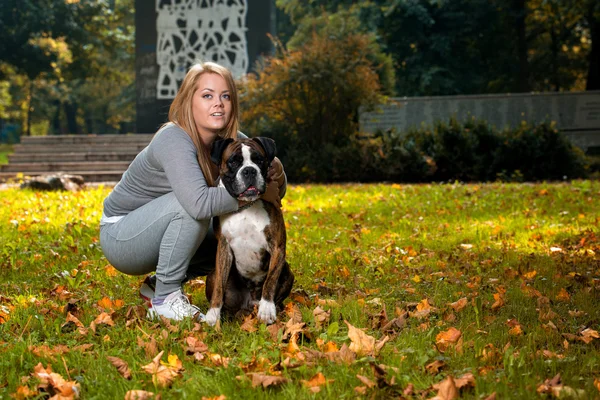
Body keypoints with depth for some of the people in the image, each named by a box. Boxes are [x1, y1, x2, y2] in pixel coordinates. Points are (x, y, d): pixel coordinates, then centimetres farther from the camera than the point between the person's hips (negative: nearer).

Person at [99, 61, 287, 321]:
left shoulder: (229, 140, -6)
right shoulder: (175, 141, -29)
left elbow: (276, 191, -3)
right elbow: (199, 203, -44)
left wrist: (276, 173, -26)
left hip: (154, 234, 8)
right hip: (120, 238, -8)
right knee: (191, 204, -30)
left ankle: (157, 285, 11)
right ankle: (165, 299, -17)